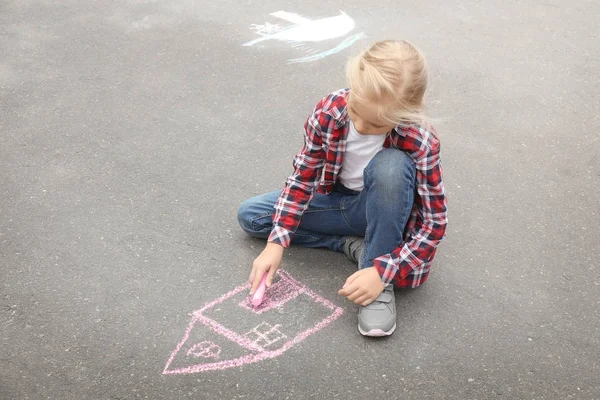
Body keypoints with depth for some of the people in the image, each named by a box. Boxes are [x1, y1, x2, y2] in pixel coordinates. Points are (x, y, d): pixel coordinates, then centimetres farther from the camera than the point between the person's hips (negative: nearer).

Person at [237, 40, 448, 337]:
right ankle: (355, 244, -10)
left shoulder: (420, 142, -31)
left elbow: (435, 222, -24)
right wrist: (276, 243, -23)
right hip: (338, 200, 4)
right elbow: (303, 177, -15)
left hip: (383, 210, -4)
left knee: (391, 165, -38)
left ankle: (382, 285, -25)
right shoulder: (330, 111, -25)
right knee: (249, 215, -9)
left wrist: (382, 272, -34)